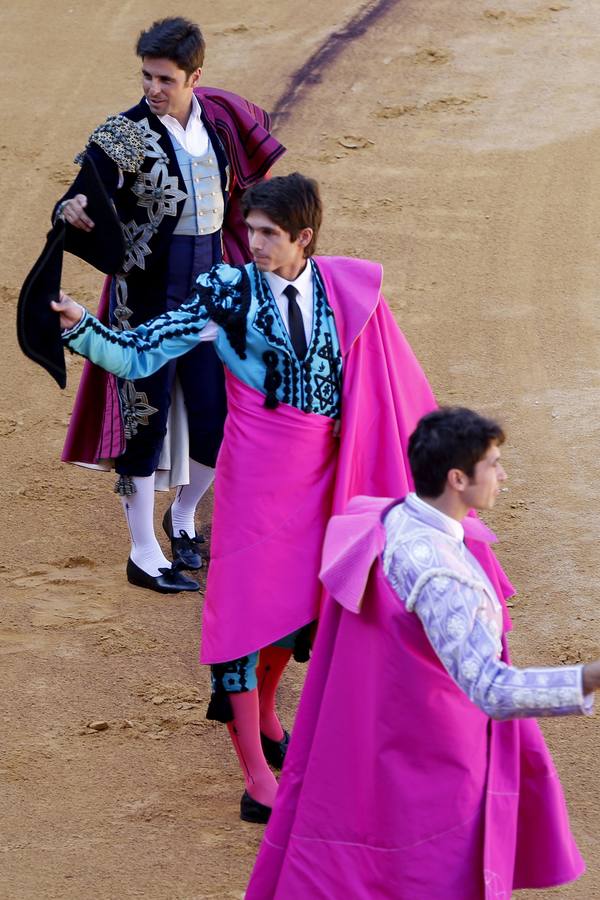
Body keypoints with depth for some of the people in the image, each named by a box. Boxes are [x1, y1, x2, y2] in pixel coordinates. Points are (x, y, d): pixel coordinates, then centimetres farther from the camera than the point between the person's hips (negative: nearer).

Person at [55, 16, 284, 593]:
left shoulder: (219, 122, 1)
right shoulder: (121, 136, -13)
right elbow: (80, 202, -20)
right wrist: (72, 213, -43)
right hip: (146, 302, -4)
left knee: (217, 421, 8)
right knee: (144, 421, 2)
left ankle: (182, 516, 35)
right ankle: (144, 556, 14)